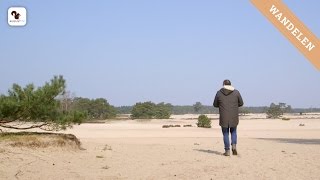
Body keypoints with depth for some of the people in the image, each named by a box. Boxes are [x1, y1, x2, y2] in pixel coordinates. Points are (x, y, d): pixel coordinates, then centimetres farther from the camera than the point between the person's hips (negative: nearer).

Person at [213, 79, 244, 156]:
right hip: (234, 117, 1)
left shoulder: (219, 93, 0)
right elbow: (241, 103, 7)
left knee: (225, 133, 10)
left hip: (224, 117, -1)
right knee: (233, 132, 20)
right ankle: (234, 146, -3)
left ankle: (227, 151, 5)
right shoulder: (236, 92, 0)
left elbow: (215, 104, 7)